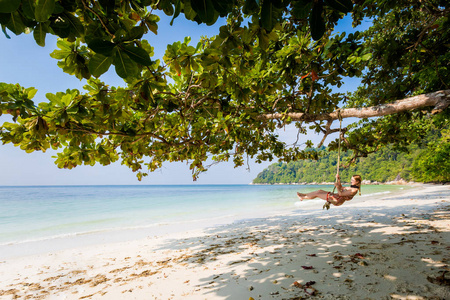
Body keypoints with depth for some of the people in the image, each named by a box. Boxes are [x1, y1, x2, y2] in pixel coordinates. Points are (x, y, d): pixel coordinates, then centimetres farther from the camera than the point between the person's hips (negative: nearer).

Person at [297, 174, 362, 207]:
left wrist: (337, 187, -26)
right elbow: (341, 188, 25)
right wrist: (338, 180, 18)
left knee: (318, 193, -6)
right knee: (320, 191, 8)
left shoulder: (354, 190, -17)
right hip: (335, 196, 10)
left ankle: (303, 197, 10)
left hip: (337, 201, -10)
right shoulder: (352, 187, 15)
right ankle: (304, 195, 16)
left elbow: (340, 194, -23)